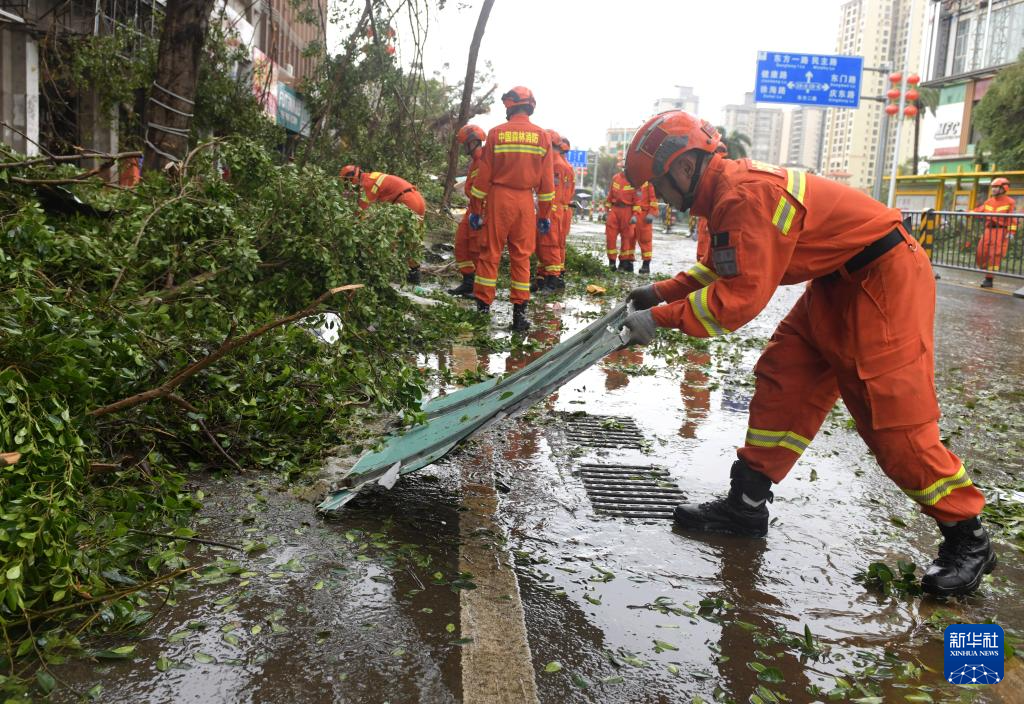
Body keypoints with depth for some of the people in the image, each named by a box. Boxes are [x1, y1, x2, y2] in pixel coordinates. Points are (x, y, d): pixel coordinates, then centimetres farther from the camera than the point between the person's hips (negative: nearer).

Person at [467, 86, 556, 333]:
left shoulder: (496, 133, -3)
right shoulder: (542, 136, 3)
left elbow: (484, 176, -2)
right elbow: (547, 181, 4)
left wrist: (475, 209, 5)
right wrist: (544, 215, 11)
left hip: (498, 197, -2)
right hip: (525, 201, 2)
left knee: (490, 253, 5)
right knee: (521, 256, 7)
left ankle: (483, 307, 6)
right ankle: (519, 311, 8)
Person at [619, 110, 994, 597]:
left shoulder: (745, 195, -26)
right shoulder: (727, 193, 7)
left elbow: (741, 296, -28)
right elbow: (727, 268, 19)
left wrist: (659, 319, -21)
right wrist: (662, 292, 11)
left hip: (884, 279, -10)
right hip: (835, 286, 10)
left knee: (893, 417, -8)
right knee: (781, 385, 8)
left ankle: (968, 539, 8)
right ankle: (747, 504, 17)